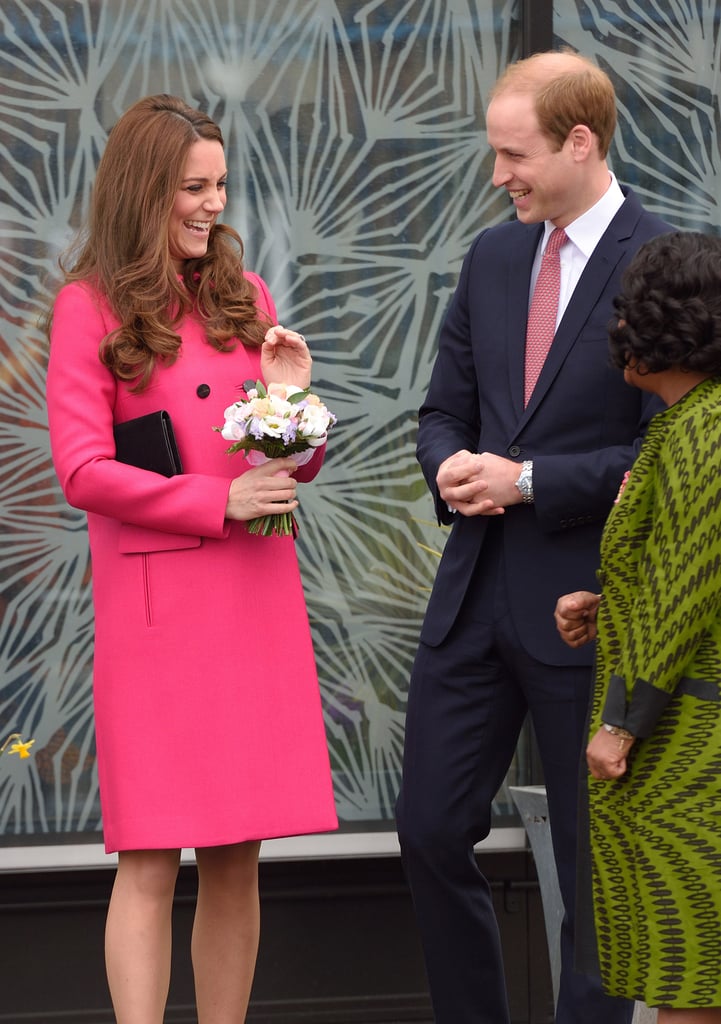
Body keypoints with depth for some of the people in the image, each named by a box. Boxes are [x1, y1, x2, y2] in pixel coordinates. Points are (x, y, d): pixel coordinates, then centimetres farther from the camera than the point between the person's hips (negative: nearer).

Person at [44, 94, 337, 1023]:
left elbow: (298, 466, 18)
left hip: (256, 599, 5)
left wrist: (293, 400, -3)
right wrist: (219, 502, -14)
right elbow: (82, 472, -8)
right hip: (152, 606, -5)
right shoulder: (90, 306, -1)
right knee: (151, 860, -6)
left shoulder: (243, 296, 14)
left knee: (236, 857, 6)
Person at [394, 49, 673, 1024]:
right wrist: (450, 466, -7)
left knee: (597, 868, 4)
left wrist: (526, 480, -17)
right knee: (431, 833, 9)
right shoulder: (492, 257, 10)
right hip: (475, 594, 6)